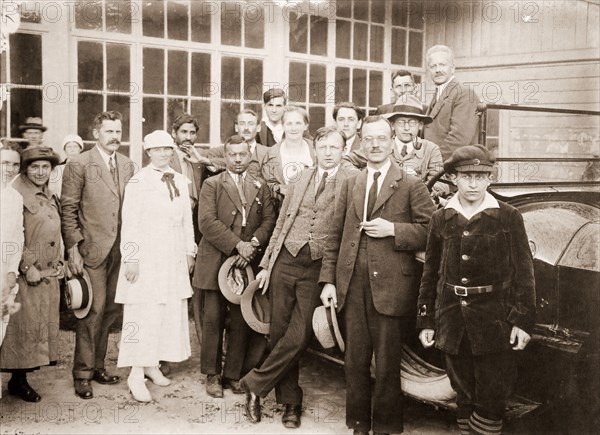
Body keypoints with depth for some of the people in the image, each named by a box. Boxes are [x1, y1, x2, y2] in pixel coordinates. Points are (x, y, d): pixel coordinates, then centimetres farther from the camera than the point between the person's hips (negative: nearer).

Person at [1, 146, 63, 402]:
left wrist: (59, 263, 11)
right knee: (25, 327, -1)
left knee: (42, 326, 12)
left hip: (49, 276, 8)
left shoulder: (50, 198, 12)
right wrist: (28, 268, -17)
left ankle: (22, 378, 24)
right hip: (26, 276, -8)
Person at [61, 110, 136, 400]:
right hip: (92, 249, -5)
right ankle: (82, 374, 10)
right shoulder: (79, 165, -4)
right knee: (94, 309, -4)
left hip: (121, 250, 5)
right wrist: (73, 248, -10)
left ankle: (97, 365, 27)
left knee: (111, 309, 11)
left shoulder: (128, 166, 11)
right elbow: (68, 210, -5)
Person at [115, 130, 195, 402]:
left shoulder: (180, 181, 11)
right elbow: (129, 223, -8)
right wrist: (131, 258, -12)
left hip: (174, 258, 6)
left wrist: (190, 251, 14)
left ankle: (153, 364, 20)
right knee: (144, 312, -6)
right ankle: (136, 375, 0)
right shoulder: (138, 181, -5)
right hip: (146, 258, -6)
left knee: (171, 312, 7)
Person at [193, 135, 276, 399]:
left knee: (241, 322, 4)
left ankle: (233, 374, 16)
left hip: (247, 264, 3)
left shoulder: (261, 187, 14)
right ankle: (212, 375, 15)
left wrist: (253, 243, -12)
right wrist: (237, 244, -15)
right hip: (216, 262, -2)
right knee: (213, 320, 2)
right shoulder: (212, 185, 3)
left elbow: (270, 220, 6)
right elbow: (207, 222, -8)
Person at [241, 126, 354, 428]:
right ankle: (290, 401, 21)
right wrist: (266, 264, 11)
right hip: (285, 262, 4)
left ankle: (255, 384, 10)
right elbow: (281, 223, 15)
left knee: (298, 337, -10)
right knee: (279, 333, 7)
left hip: (317, 269, -4)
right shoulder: (301, 179, 13)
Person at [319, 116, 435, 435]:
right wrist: (328, 280, 4)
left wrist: (393, 229, -16)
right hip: (352, 286, 4)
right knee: (355, 362, 12)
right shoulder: (350, 185, 13)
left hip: (390, 287, -3)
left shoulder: (411, 186, 0)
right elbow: (334, 235, 10)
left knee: (387, 366, 6)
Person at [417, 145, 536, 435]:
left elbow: (523, 271, -2)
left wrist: (523, 320, -8)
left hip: (494, 321, -2)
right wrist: (425, 320, 8)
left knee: (491, 398, 2)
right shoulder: (441, 219, 5)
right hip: (452, 321, 3)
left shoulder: (508, 217, -2)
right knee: (463, 395, 14)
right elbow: (430, 273, 9)